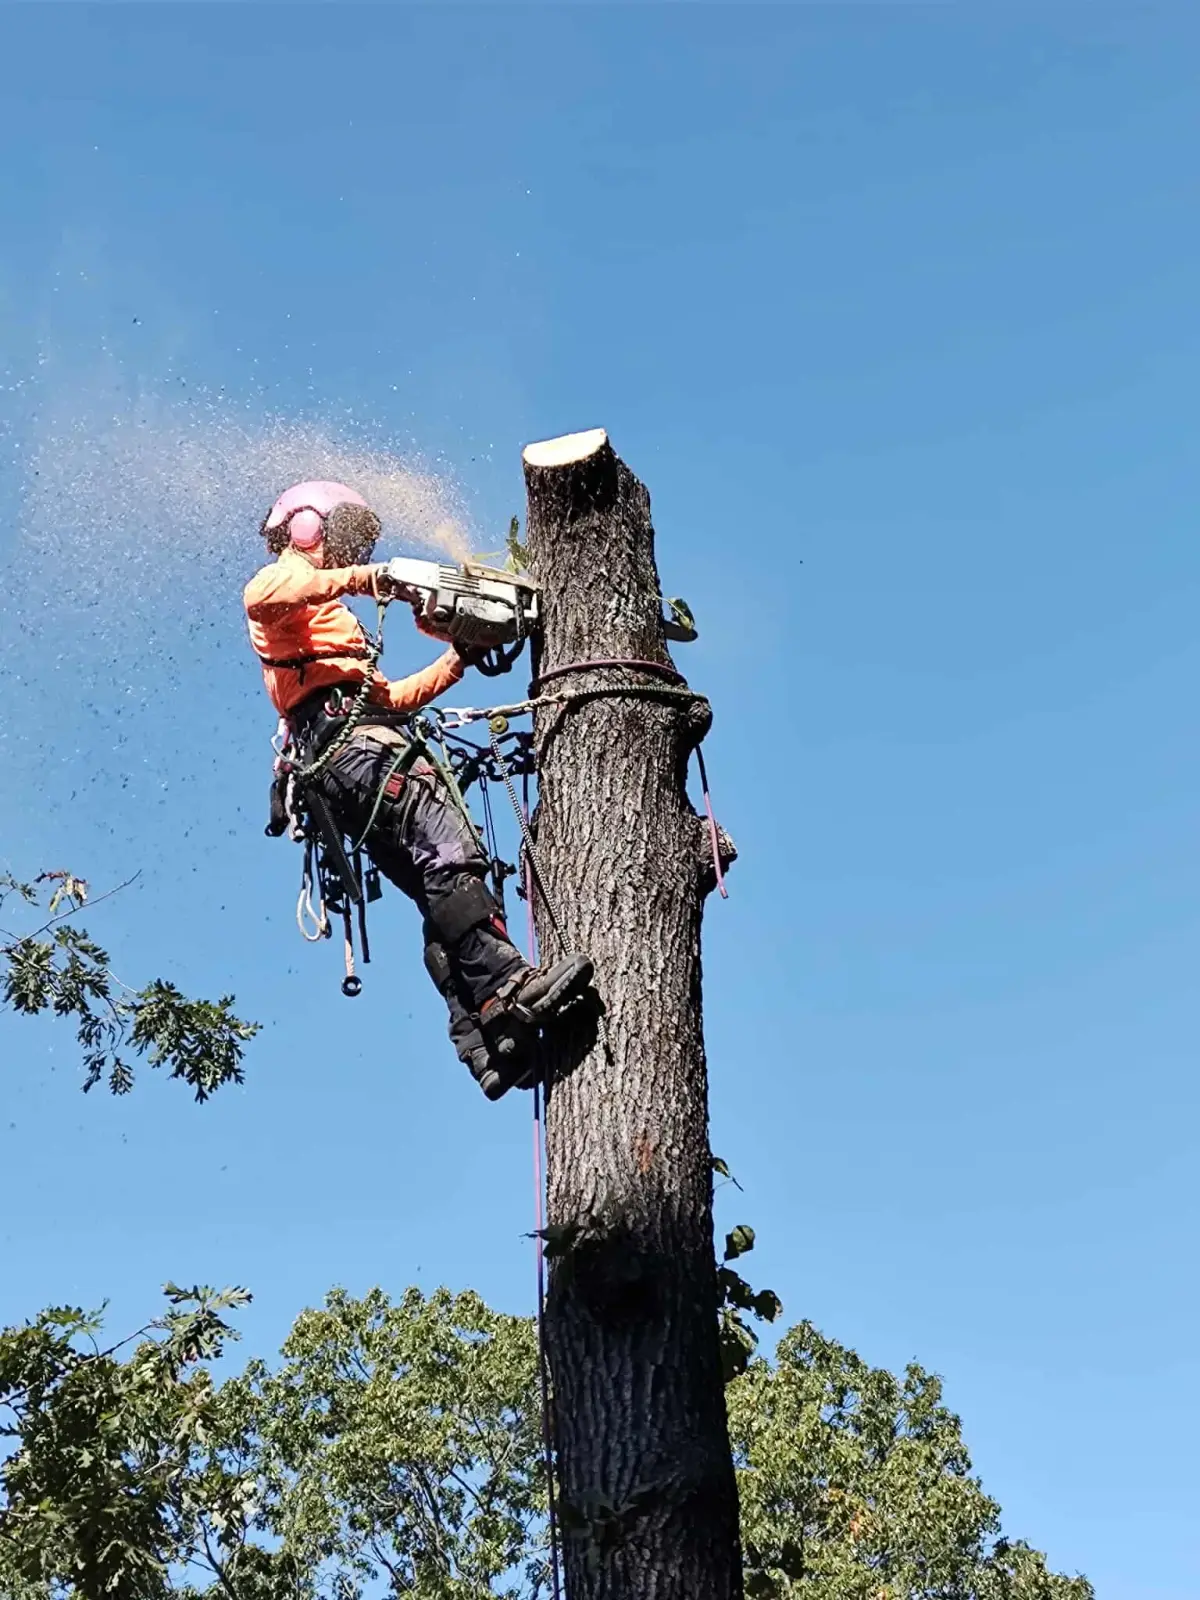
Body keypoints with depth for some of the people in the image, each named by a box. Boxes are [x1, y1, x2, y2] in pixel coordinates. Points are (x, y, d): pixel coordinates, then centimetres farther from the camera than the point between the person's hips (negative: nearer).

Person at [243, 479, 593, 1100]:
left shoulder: (327, 618, 42)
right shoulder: (283, 580, 13)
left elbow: (388, 696, 40)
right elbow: (262, 598, -16)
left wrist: (458, 659, 34)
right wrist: (363, 577, -18)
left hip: (373, 740, 10)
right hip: (348, 739, -10)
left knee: (444, 899, -4)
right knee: (450, 851, -29)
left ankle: (481, 1040, -16)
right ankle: (505, 986, -43)